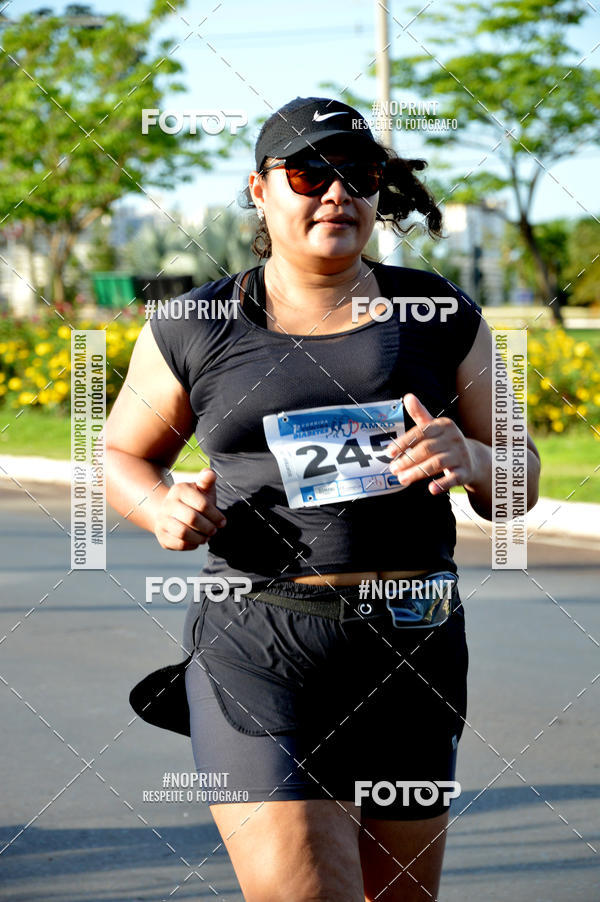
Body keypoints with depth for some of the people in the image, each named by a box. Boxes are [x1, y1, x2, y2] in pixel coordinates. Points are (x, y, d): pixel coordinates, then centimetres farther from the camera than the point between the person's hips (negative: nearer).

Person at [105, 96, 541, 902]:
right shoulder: (194, 331, 3)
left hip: (411, 647, 3)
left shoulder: (440, 318, 7)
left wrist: (468, 459, -11)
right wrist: (163, 508, -5)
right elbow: (123, 455, 17)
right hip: (259, 647, -3)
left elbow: (518, 482, 12)